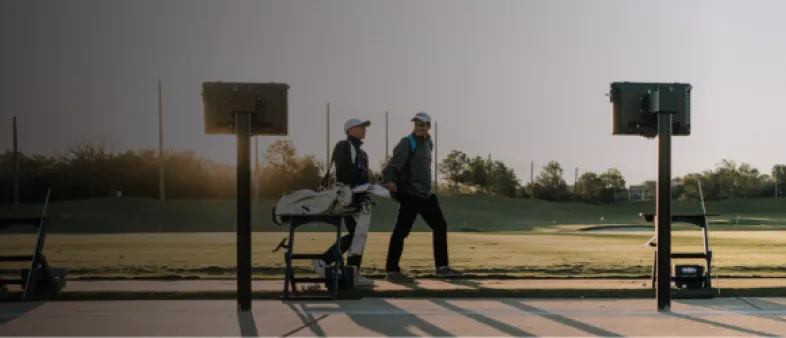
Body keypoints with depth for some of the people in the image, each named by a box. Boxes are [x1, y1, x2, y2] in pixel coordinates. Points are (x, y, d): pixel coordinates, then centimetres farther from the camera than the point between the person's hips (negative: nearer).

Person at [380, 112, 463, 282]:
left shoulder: (428, 143, 15)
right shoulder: (407, 143, -9)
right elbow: (394, 163, -21)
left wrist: (427, 189, 15)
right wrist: (388, 180, -38)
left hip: (426, 194, 9)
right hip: (410, 193, -9)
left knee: (440, 226, 11)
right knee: (401, 230, -8)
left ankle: (441, 267, 19)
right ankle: (392, 271, -5)